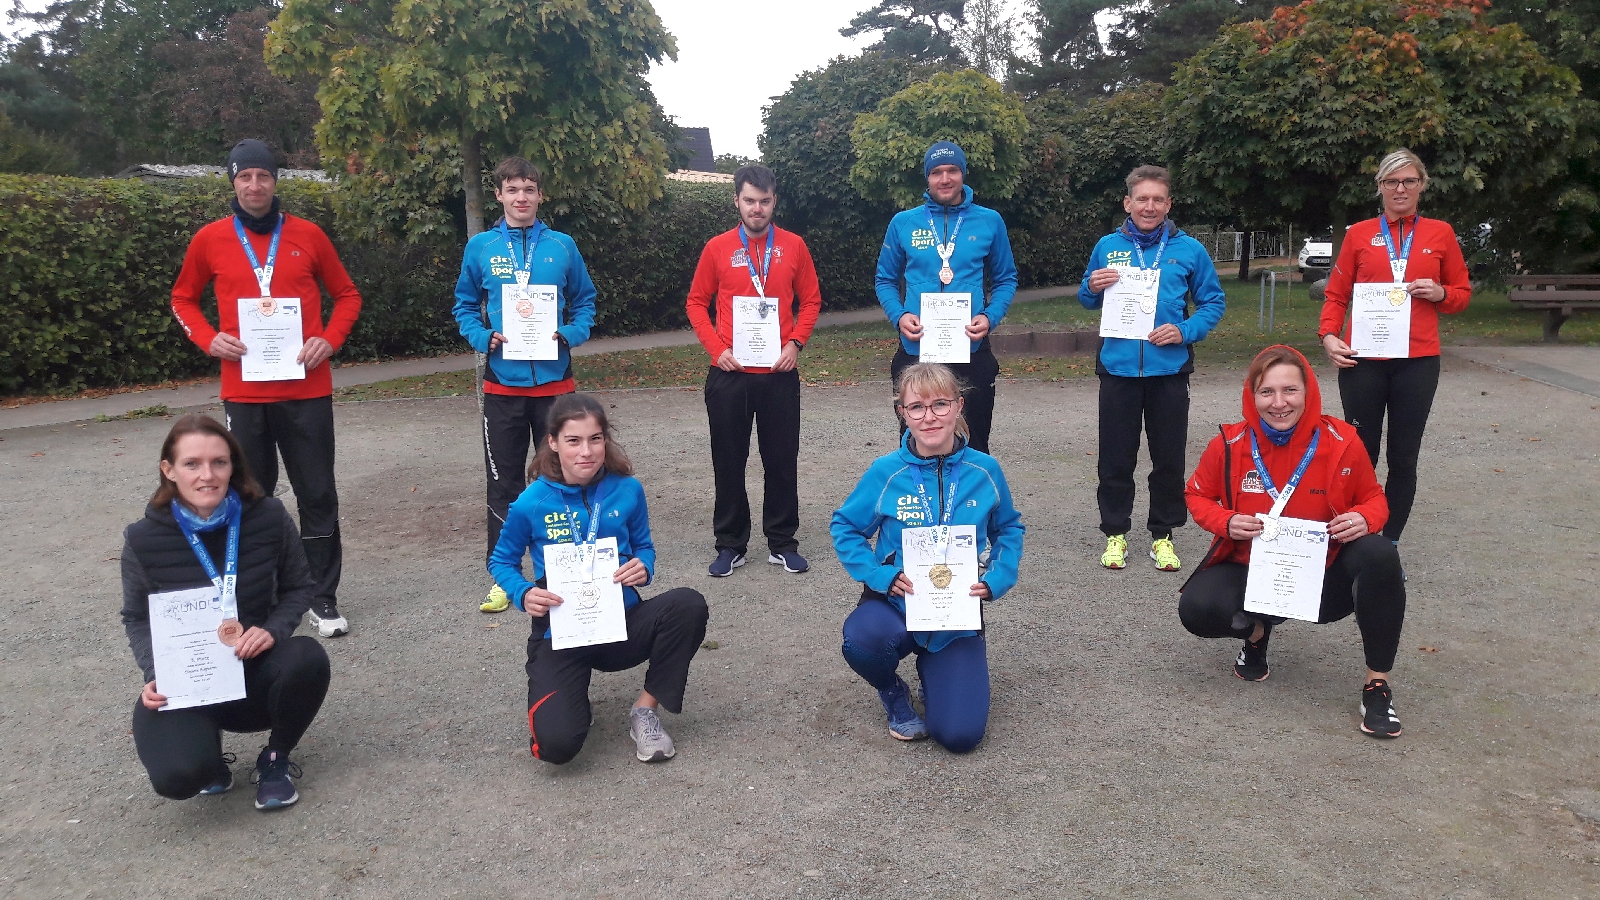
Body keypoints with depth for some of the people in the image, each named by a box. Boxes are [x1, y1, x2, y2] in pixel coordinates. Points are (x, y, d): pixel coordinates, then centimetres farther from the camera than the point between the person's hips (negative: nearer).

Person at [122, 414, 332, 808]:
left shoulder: (269, 518, -12)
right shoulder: (144, 539, -12)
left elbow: (300, 586, 1)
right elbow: (137, 618, 3)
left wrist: (274, 630, -19)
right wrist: (154, 676, -15)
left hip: (256, 669, 1)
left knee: (308, 658, -34)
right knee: (178, 776, -30)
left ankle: (274, 759, -3)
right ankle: (206, 747, 12)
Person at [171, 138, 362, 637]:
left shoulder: (306, 235, 3)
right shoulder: (211, 239, 4)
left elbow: (347, 294, 11)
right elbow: (183, 298, 16)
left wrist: (329, 339, -6)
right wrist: (209, 339, -2)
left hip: (306, 389, 0)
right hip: (244, 392, 1)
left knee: (317, 495, 3)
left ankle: (324, 599, 13)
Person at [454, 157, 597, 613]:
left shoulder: (562, 246, 2)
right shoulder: (480, 247, 2)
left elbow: (584, 303, 8)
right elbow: (465, 307, 9)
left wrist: (568, 336, -10)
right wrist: (485, 338, -10)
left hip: (555, 381, 0)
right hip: (503, 382, 0)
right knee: (503, 485, 7)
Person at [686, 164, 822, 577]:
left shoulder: (793, 246, 4)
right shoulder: (718, 248, 3)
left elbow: (810, 300, 9)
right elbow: (697, 303, 7)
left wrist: (795, 343, -6)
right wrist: (717, 348, -6)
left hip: (779, 372, 0)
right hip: (729, 373, 0)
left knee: (782, 459, 6)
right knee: (728, 461, 6)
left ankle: (782, 543, 18)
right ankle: (731, 545, 18)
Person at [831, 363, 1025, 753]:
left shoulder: (984, 470, -6)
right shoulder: (886, 472, -11)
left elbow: (1008, 528, 10)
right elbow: (845, 527, 0)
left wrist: (996, 580, -7)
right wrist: (880, 575, -15)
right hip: (895, 605, -1)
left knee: (961, 735, -10)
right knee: (863, 638, -38)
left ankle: (932, 670, 27)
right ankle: (894, 692, 2)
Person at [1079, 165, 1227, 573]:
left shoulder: (1189, 249, 2)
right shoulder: (1108, 247, 4)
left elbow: (1214, 302, 5)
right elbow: (1087, 301, 13)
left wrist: (1185, 331, -11)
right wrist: (1092, 288, -10)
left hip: (1169, 369, 0)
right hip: (1119, 367, 0)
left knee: (1169, 458, 8)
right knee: (1116, 458, 6)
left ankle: (1163, 534, 22)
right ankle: (1115, 532, 20)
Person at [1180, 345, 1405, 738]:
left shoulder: (1340, 442, -13)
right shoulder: (1230, 444, -13)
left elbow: (1373, 498, 4)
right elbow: (1197, 496, 3)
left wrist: (1364, 518, -21)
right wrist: (1226, 522, -19)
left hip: (1324, 574, 0)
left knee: (1379, 556, -32)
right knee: (1196, 609, -28)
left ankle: (1377, 683, -15)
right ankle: (1256, 629, 12)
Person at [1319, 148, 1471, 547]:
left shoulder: (1440, 233, 9)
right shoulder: (1359, 234, 7)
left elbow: (1462, 293, 15)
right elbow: (1336, 294, 8)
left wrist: (1440, 293, -7)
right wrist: (1329, 335, -8)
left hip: (1418, 361, 1)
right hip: (1362, 359, -1)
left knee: (1404, 458, 4)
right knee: (1361, 454, 1)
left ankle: (1390, 544, 15)